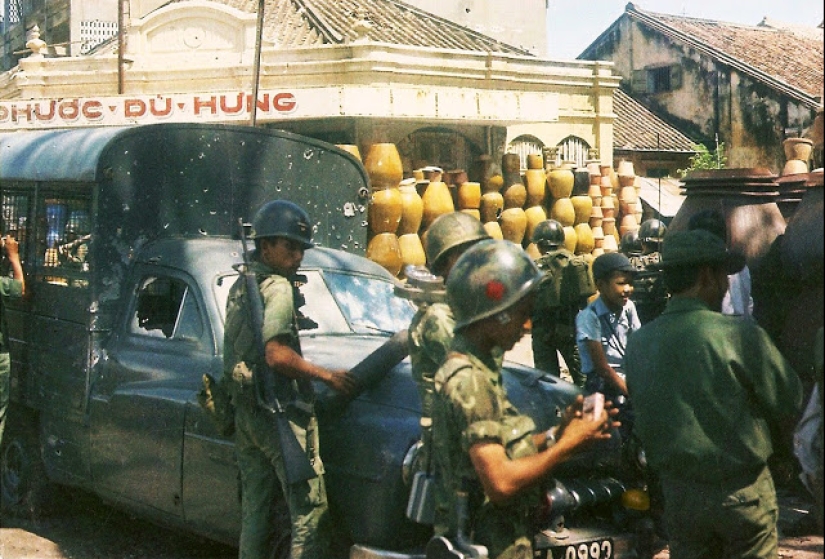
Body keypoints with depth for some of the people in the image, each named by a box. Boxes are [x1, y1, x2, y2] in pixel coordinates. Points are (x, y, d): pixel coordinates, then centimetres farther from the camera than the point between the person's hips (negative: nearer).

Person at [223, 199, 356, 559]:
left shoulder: (240, 286, 16)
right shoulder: (277, 288, -12)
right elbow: (276, 354, -22)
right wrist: (327, 376, -14)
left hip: (244, 413, 9)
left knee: (256, 513, 14)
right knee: (311, 510, -7)